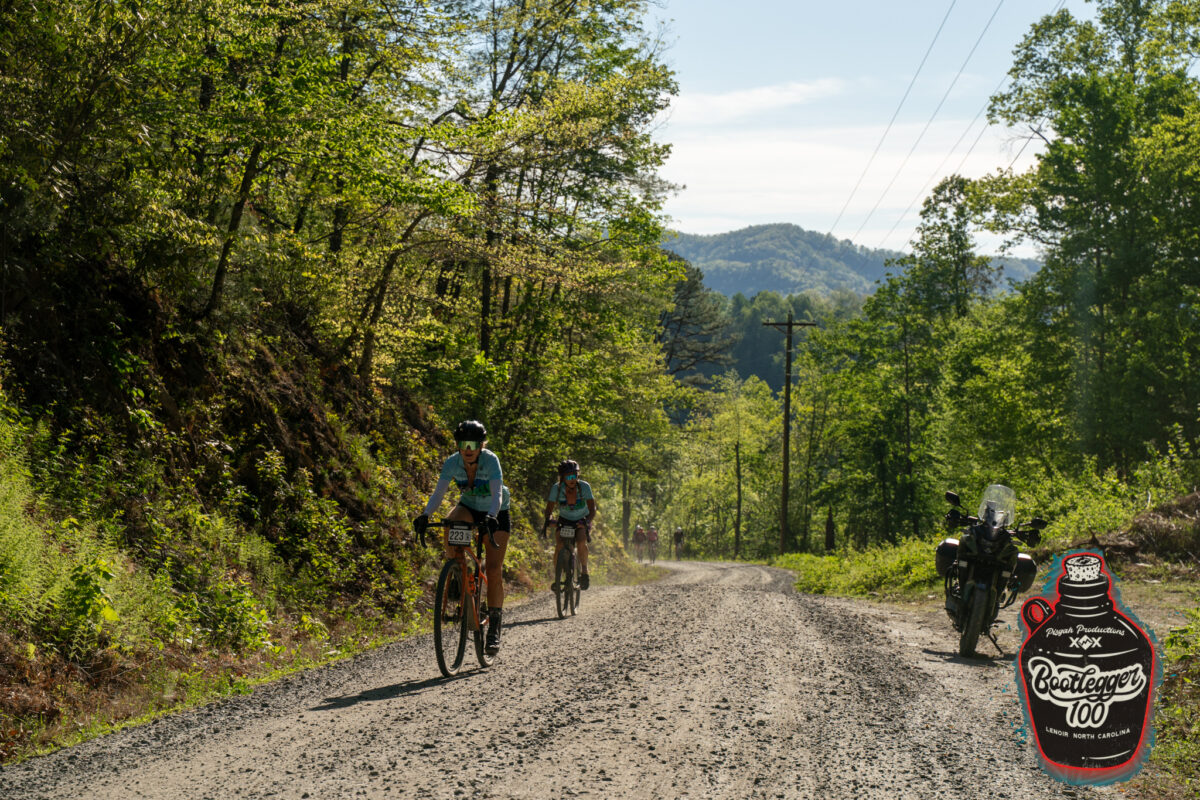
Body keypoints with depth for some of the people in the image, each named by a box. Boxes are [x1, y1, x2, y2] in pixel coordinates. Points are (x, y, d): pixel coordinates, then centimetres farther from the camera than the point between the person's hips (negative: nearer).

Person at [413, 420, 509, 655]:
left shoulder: (490, 461, -28)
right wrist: (425, 515, -41)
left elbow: (497, 494, -38)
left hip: (495, 513, -3)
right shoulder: (452, 463, -19)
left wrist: (491, 517, -57)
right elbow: (438, 493, -23)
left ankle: (494, 629, -5)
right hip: (469, 507, 3)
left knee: (493, 570, -12)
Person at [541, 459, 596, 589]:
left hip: (582, 521, -1)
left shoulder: (584, 487, -23)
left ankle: (584, 572, -12)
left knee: (581, 543, -30)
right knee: (559, 546, -22)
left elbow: (592, 510, -26)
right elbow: (549, 509, -17)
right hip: (564, 521, 1)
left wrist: (587, 522, -45)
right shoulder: (556, 488, -21)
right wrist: (547, 521, -38)